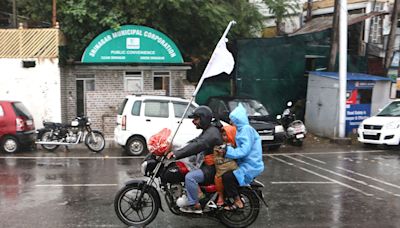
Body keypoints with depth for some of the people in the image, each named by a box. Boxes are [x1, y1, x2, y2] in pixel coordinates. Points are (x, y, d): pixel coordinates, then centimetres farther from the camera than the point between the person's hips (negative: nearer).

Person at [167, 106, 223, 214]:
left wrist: (177, 154, -38)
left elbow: (197, 146, -33)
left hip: (213, 169, -11)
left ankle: (194, 205, -14)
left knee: (190, 177, -25)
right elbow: (193, 143, 12)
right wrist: (175, 151, 1)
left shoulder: (212, 132, -20)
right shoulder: (207, 131, 15)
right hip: (209, 165, 11)